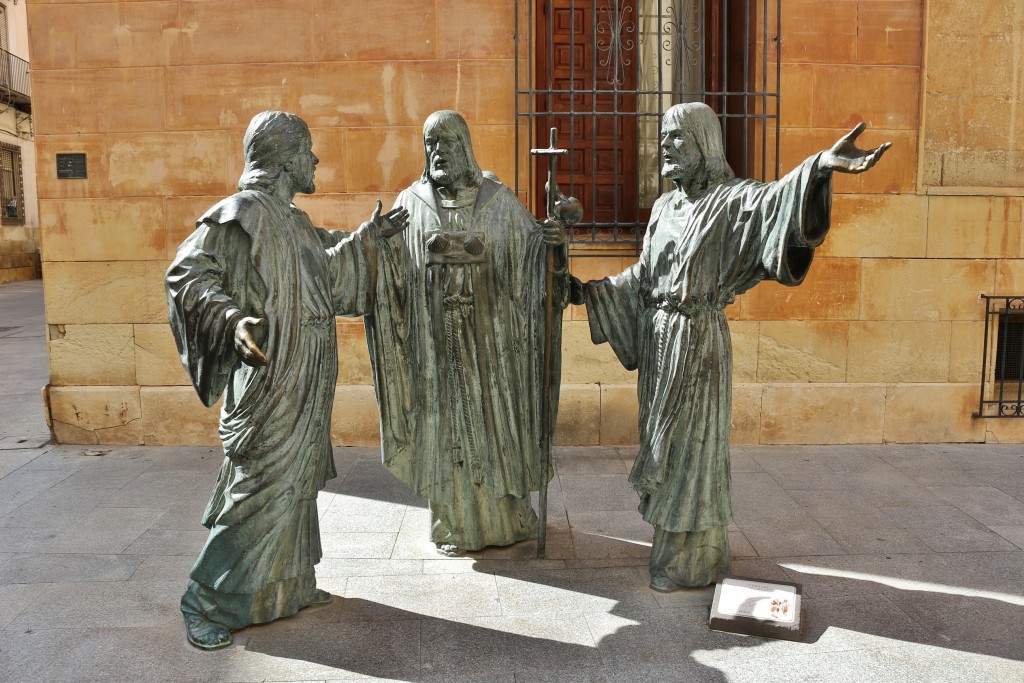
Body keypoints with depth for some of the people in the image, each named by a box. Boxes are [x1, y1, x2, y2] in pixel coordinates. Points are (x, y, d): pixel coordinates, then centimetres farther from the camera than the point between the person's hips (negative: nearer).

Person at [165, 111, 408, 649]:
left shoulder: (290, 220, 14)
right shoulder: (241, 214, -13)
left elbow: (324, 271, 30)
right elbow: (185, 274, -19)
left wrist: (367, 237, 31)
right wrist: (233, 321, -33)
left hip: (303, 382, 9)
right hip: (269, 379, -9)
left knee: (295, 482, 16)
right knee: (259, 489, -5)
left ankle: (287, 587, 30)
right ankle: (206, 604, 10)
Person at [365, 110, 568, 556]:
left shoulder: (497, 199, 1)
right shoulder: (410, 203, 2)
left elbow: (530, 246, 1)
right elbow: (392, 269, -1)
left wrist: (553, 241, -20)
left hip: (488, 338, 0)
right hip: (435, 339, 0)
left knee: (494, 420, 8)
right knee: (444, 424, 7)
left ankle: (506, 516, 27)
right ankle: (452, 525, 22)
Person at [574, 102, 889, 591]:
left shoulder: (732, 199, -9)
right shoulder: (663, 207, 12)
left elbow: (773, 201, -31)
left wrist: (821, 164, -50)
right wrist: (586, 292, 15)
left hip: (698, 340, -7)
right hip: (657, 337, 7)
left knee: (691, 444, 1)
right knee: (663, 439, 14)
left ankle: (689, 559, 16)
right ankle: (671, 538, 31)